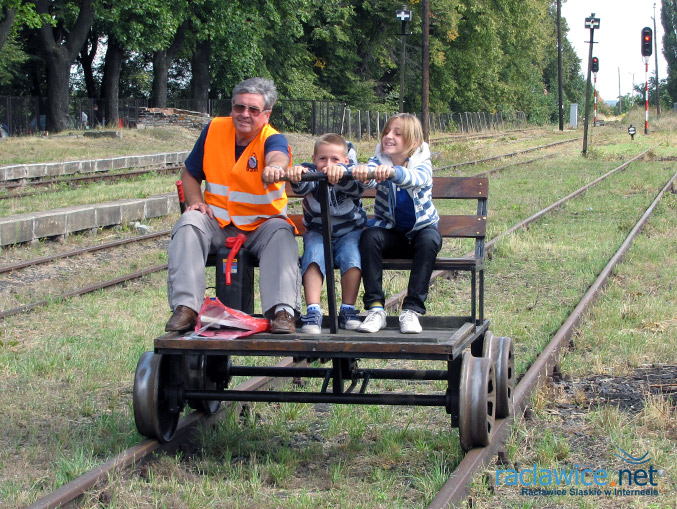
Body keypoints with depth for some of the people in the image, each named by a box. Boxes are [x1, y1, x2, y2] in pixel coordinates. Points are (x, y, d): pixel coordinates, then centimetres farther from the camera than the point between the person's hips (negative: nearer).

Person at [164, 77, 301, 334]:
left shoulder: (272, 139, -11)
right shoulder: (213, 129, 2)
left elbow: (278, 155, -38)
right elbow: (190, 173, 13)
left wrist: (275, 166, -64)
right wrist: (195, 202, -8)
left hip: (261, 225, -2)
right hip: (217, 223, 3)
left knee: (281, 232, -33)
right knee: (189, 223, -27)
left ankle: (282, 311, -41)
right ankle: (185, 308, -33)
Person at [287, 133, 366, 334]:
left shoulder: (350, 178, -15)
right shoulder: (310, 174, -11)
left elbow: (355, 184, -41)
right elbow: (301, 186, -35)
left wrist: (340, 171, -64)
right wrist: (296, 174, -61)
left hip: (349, 232, -1)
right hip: (317, 233, 1)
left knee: (351, 257, -28)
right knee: (313, 257, -27)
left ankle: (348, 310, -14)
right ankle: (313, 312, -32)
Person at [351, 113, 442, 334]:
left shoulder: (422, 164, -12)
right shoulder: (379, 161, -5)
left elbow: (416, 178, -37)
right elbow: (370, 175, -29)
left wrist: (393, 172, -60)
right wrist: (361, 172, -55)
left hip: (421, 229, -1)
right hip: (390, 232, 1)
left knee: (430, 239, -34)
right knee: (369, 236, -30)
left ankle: (412, 309, -31)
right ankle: (375, 308, -29)